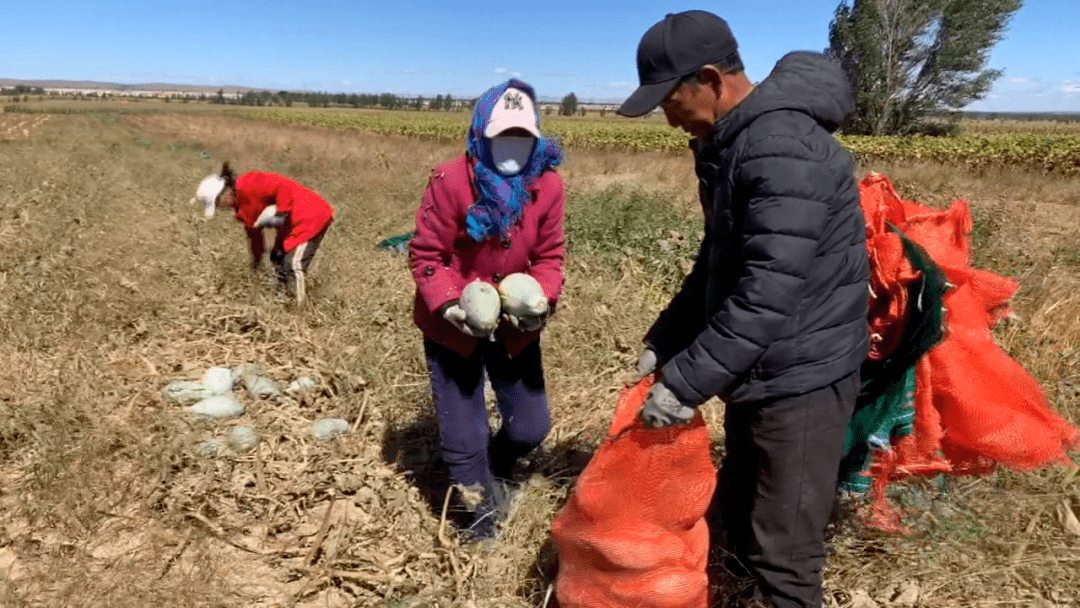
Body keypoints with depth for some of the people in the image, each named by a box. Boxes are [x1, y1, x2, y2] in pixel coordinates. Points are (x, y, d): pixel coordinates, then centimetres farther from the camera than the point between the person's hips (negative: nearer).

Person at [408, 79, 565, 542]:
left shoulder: (547, 185, -8)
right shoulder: (450, 181, -19)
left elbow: (548, 257, 0)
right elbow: (426, 255, -13)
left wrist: (541, 302, -18)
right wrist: (448, 304, -26)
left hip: (515, 327, 4)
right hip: (454, 326, -3)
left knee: (531, 427, 11)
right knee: (463, 438, 5)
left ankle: (495, 472, 48)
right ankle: (482, 512, 36)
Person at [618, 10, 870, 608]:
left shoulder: (784, 147, -24)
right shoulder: (729, 142, 8)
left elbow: (769, 291, -30)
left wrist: (686, 382, -25)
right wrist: (664, 340, 10)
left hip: (800, 378, -10)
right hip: (757, 371, 10)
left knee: (781, 548, 2)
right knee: (737, 513, 24)